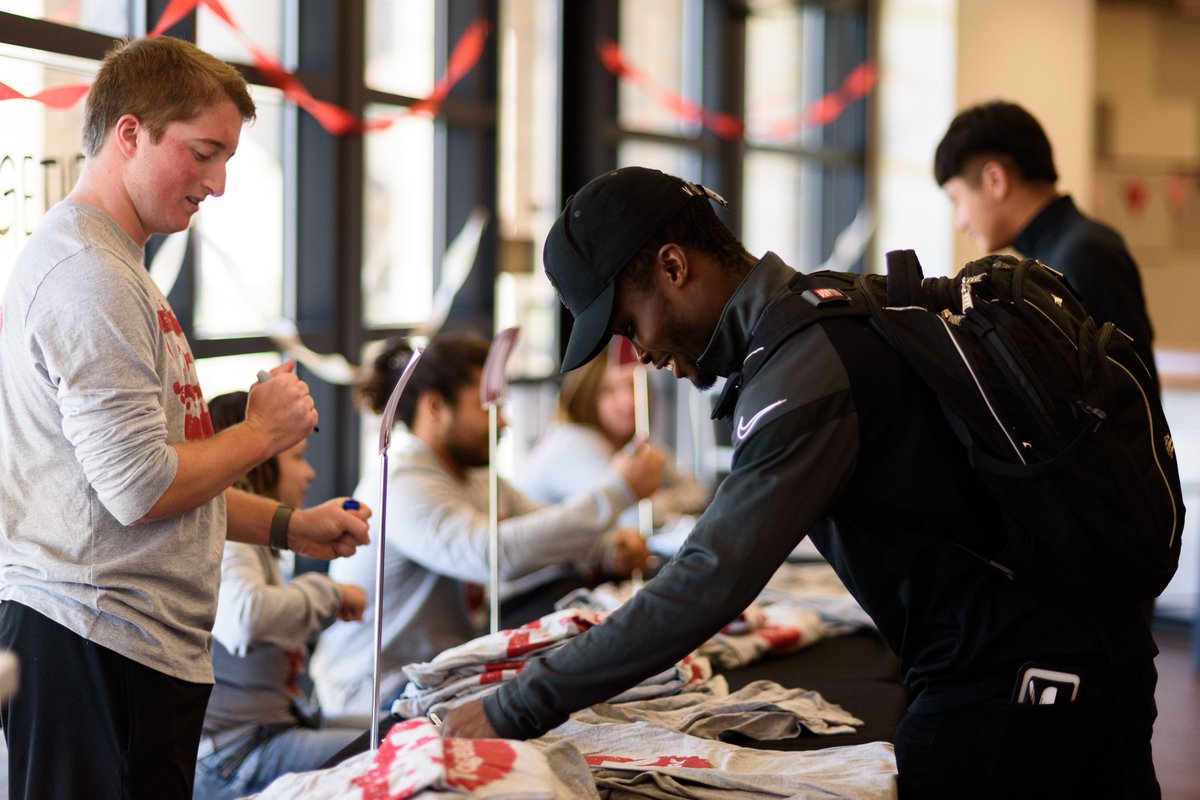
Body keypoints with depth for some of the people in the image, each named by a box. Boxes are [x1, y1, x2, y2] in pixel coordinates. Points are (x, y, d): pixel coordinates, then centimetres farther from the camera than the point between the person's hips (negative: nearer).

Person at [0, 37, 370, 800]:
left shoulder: (116, 265, 21)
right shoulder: (88, 274, -13)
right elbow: (140, 489, -18)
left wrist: (287, 525, 19)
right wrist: (263, 431, -3)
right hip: (91, 646, -10)